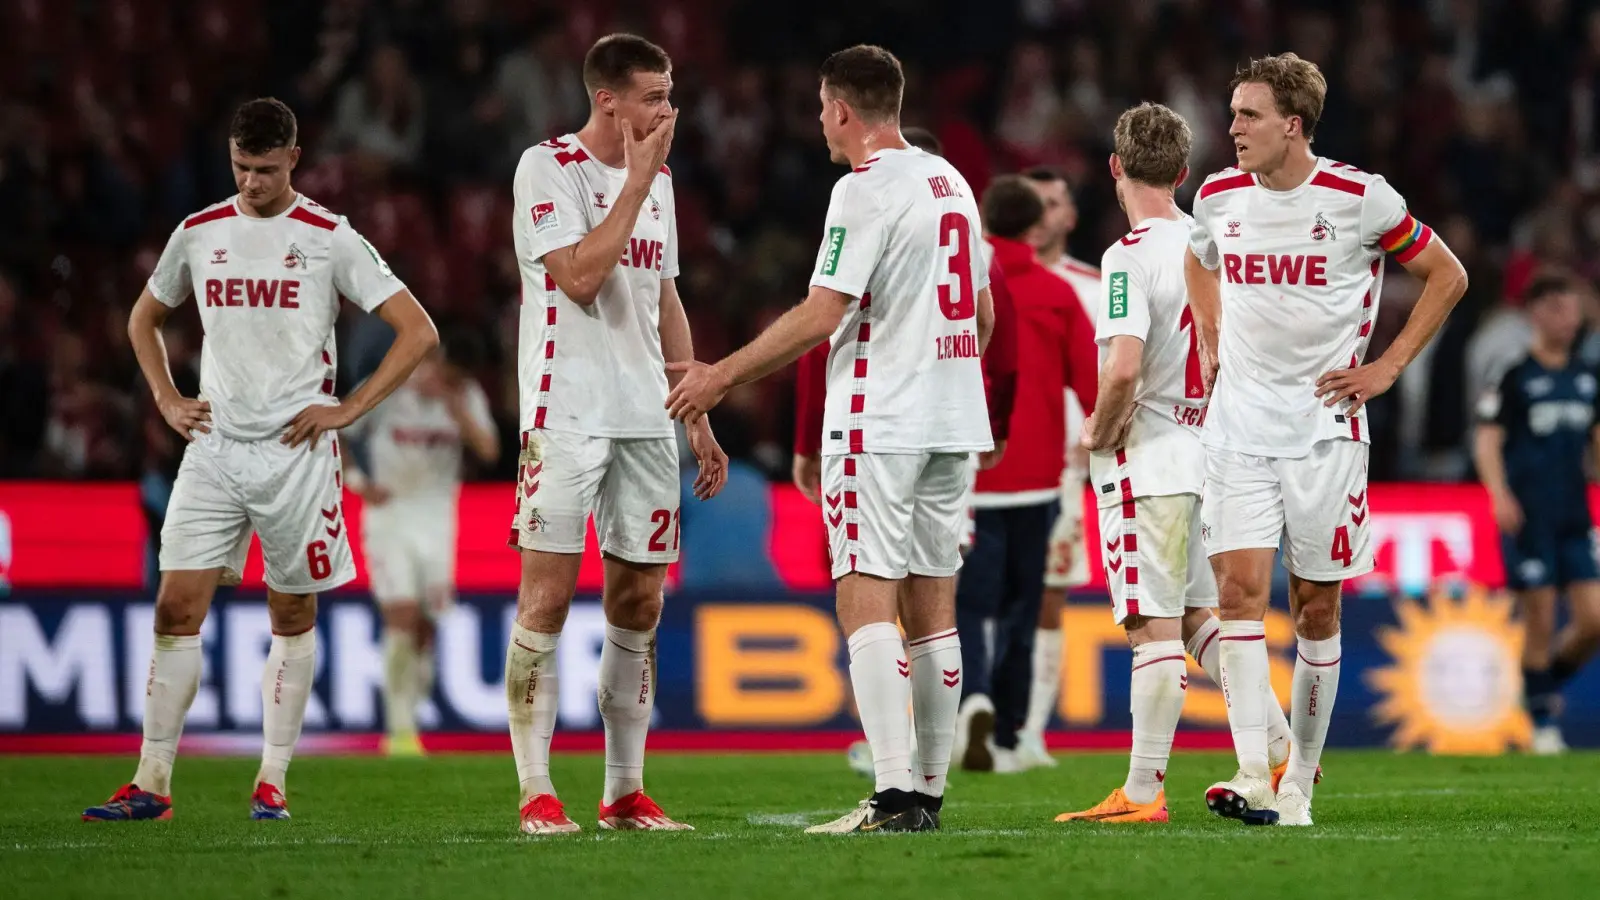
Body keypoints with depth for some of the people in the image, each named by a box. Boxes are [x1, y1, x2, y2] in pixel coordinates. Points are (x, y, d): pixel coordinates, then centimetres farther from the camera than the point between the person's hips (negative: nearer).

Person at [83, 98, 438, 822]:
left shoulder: (329, 239, -2)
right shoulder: (198, 234, 9)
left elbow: (418, 332, -2)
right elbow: (144, 318, 26)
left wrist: (348, 409, -7)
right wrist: (166, 400, 12)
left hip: (296, 449, -3)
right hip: (212, 447, 3)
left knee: (292, 614, 4)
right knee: (176, 607, -6)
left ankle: (272, 781, 11)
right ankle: (152, 783, -5)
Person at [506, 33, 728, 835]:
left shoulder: (656, 180, 15)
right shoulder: (547, 168, -7)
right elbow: (580, 277, -18)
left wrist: (698, 418, 18)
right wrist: (637, 182, -13)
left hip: (646, 420, 7)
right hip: (567, 414, -7)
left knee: (639, 603, 6)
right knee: (547, 595, -8)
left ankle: (625, 792, 12)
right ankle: (537, 793, -6)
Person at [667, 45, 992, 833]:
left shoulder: (865, 189, -12)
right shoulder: (951, 182, 14)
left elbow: (821, 317, -16)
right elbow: (983, 315, 20)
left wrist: (721, 377, -9)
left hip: (878, 422, -8)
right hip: (951, 423, 8)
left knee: (865, 601, -10)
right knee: (932, 605, 10)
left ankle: (894, 796, -19)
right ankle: (931, 792, 11)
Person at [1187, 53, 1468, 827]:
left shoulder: (1360, 199, -7)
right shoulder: (1218, 197, 4)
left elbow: (1447, 276, 5)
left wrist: (1388, 366, -1)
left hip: (1324, 429, -2)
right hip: (1238, 428, 2)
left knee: (1316, 607, 4)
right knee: (1239, 588, -13)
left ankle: (1300, 783, 15)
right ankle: (1253, 777, -21)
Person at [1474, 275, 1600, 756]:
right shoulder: (1516, 378, -4)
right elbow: (1487, 441, -8)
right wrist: (1501, 495, -21)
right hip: (1527, 518, -5)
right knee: (1540, 623, -4)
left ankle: (1550, 682, 23)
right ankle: (1543, 721, 7)